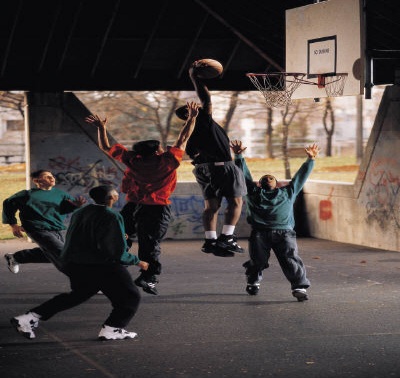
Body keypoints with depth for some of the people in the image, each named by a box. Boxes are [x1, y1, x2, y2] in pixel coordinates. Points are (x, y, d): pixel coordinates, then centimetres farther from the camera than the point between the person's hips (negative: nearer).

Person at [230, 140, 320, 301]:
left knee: (291, 260, -15)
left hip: (284, 232, 0)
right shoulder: (253, 192, 26)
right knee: (257, 261, -1)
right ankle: (253, 282, 26)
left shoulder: (287, 193, 30)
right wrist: (238, 156, 21)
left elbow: (301, 176, 32)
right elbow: (244, 174, 26)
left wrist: (310, 160, 30)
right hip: (260, 233, 0)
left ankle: (299, 287, -18)